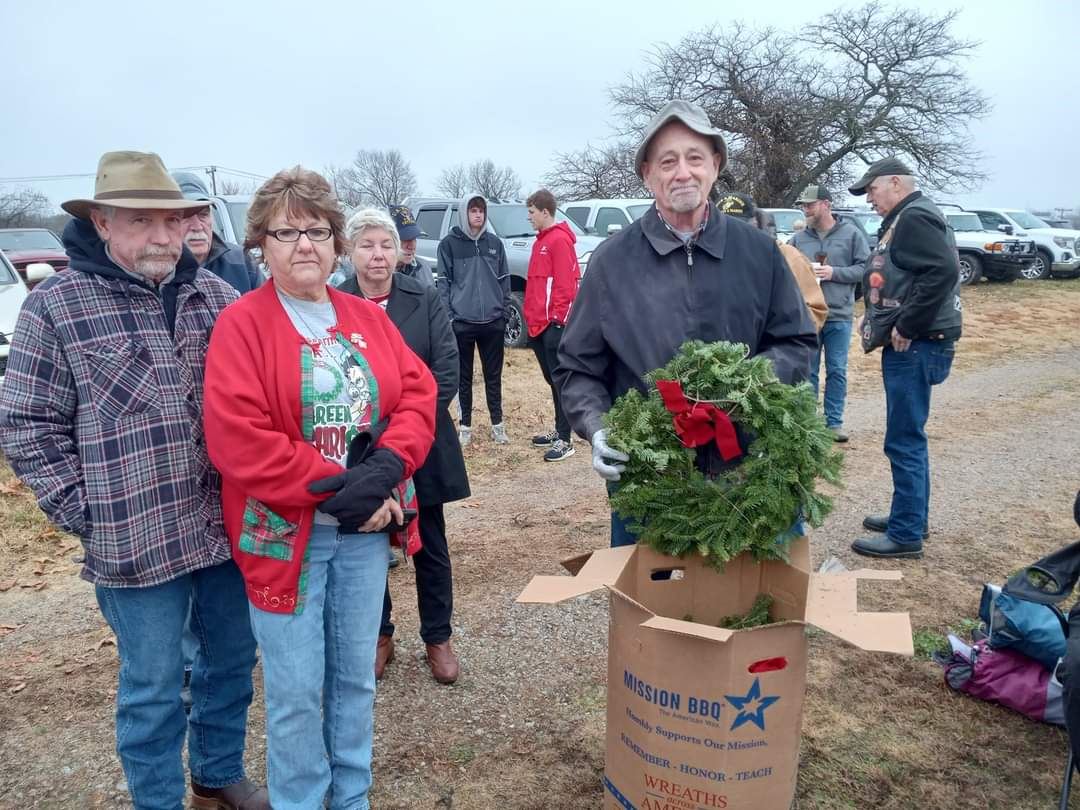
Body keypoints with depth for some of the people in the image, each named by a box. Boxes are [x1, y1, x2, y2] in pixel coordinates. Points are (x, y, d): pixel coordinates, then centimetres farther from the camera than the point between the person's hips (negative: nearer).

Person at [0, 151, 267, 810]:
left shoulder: (216, 296, 4)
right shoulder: (57, 305, -6)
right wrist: (82, 511, -8)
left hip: (227, 528, 4)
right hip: (136, 541, -4)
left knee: (233, 659, 19)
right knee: (153, 689, 11)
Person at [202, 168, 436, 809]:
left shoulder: (368, 318, 7)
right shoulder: (241, 325, -8)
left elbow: (419, 393, 2)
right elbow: (237, 439, -17)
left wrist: (387, 466, -16)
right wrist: (334, 487, -18)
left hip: (366, 528, 5)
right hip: (284, 533, -4)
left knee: (357, 677, 17)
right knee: (297, 691, 7)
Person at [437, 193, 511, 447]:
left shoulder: (495, 243, 8)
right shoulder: (449, 243, 0)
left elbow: (504, 280, 12)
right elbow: (443, 282, -2)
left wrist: (505, 311, 7)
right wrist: (447, 316, -8)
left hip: (493, 322, 2)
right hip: (461, 322, -2)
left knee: (494, 376, 9)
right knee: (464, 377, 8)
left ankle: (497, 424, 20)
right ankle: (465, 426, 18)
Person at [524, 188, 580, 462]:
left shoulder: (559, 240, -11)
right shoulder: (542, 240, 18)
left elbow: (566, 284, -18)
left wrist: (557, 317, -18)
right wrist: (532, 315, 17)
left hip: (554, 324, -10)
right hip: (540, 324, 10)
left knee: (560, 380, -6)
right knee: (552, 379, 15)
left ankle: (565, 440, -3)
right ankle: (559, 431, 25)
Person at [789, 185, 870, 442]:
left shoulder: (852, 233, 0)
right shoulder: (799, 238, 5)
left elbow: (865, 268, -3)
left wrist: (835, 272, -13)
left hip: (839, 316, -1)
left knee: (837, 372, 6)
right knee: (807, 371, 7)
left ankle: (834, 421, 15)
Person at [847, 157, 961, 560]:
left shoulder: (915, 217, -13)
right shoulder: (904, 219, 18)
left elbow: (943, 271, -25)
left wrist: (906, 327, -22)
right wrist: (886, 323, 11)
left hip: (915, 346, -11)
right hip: (908, 345, 11)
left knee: (905, 440, -4)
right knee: (908, 437, 18)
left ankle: (906, 534, 4)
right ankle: (910, 516, 30)